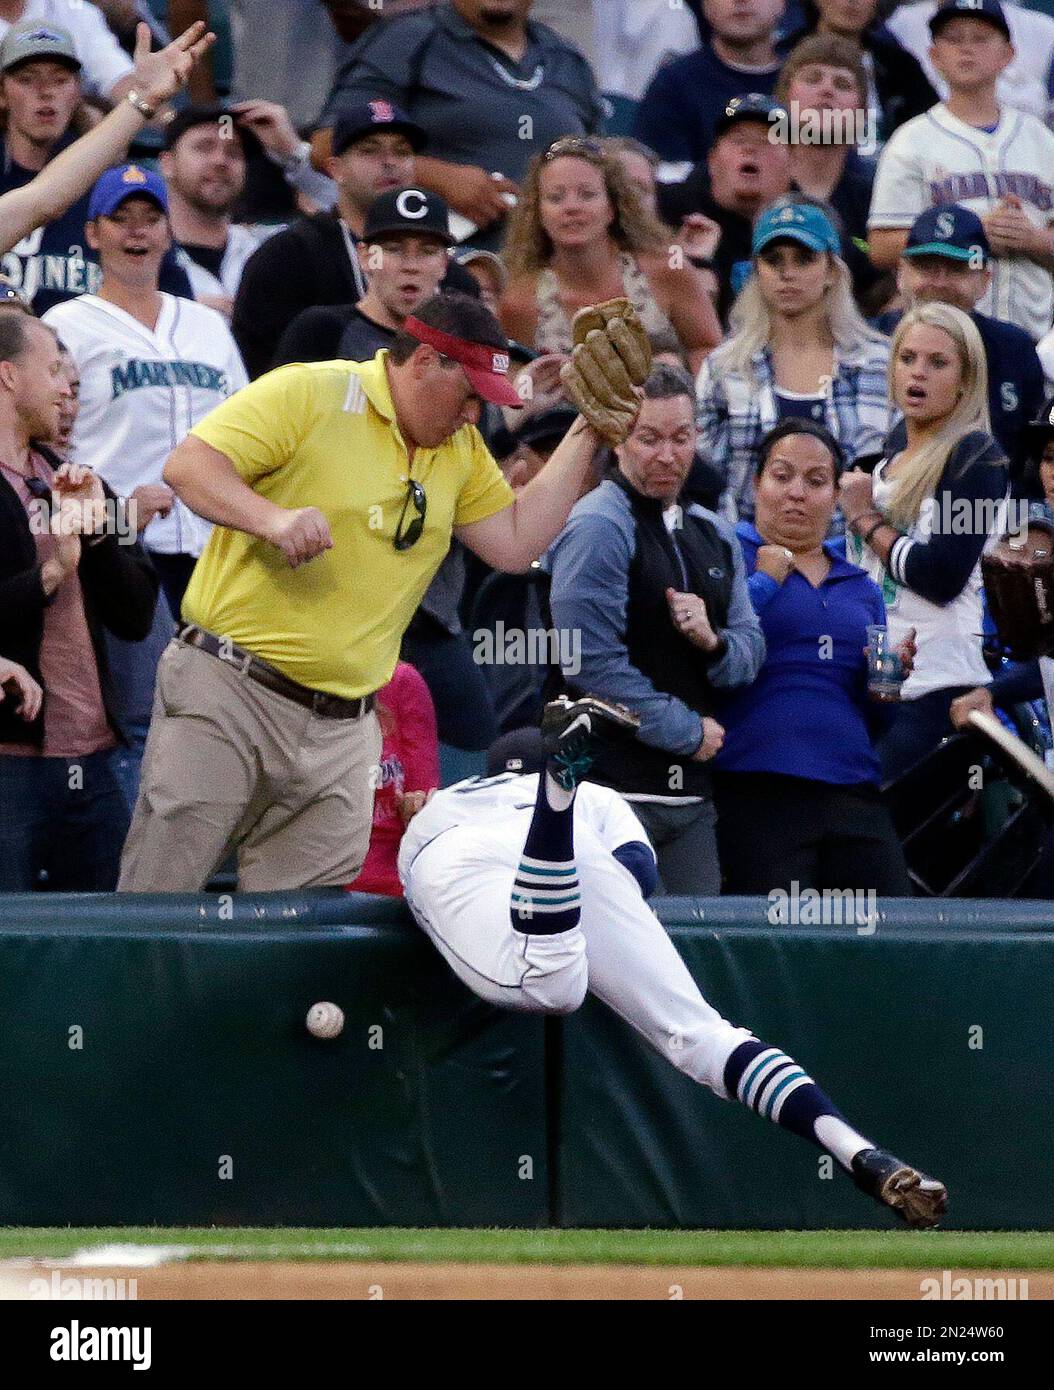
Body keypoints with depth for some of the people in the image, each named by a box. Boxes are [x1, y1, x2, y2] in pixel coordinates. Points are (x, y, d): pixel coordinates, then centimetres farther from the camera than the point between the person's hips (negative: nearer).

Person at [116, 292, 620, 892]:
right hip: (228, 692, -6)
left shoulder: (460, 450, 15)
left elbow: (516, 543, 12)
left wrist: (584, 437, 8)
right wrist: (272, 519, -29)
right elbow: (188, 464, -12)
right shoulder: (312, 393, -6)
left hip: (343, 729, 6)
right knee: (158, 895, -7)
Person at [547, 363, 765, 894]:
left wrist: (713, 641, -6)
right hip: (614, 786, -7)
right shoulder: (599, 527, -7)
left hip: (691, 791, 7)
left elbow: (752, 651, 19)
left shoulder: (714, 536, 18)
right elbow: (593, 663, -14)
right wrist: (689, 732, -7)